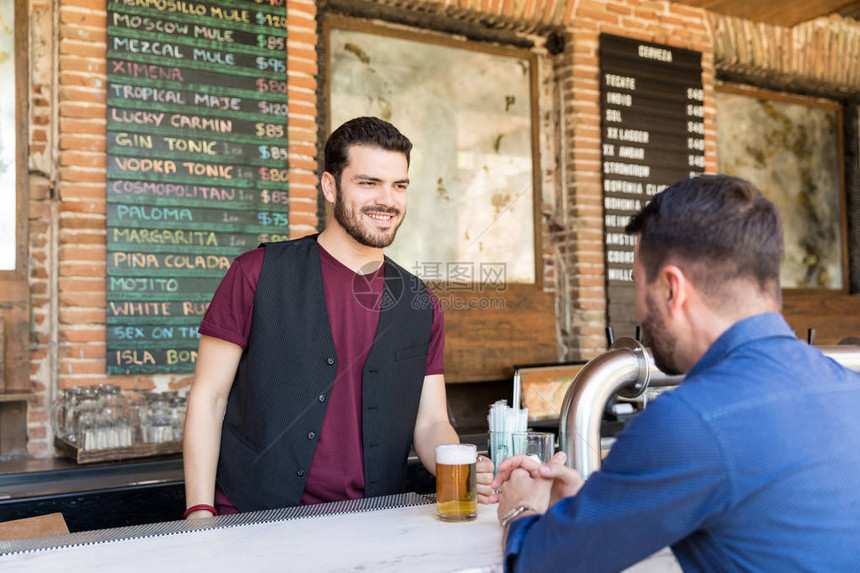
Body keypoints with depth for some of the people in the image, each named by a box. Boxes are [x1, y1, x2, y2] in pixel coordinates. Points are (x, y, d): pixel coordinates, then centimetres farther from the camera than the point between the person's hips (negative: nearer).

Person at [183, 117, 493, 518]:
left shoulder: (421, 308, 11)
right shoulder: (258, 275, 1)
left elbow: (430, 423, 12)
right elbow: (207, 399, 2)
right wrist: (200, 513, -7)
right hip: (254, 527, -3)